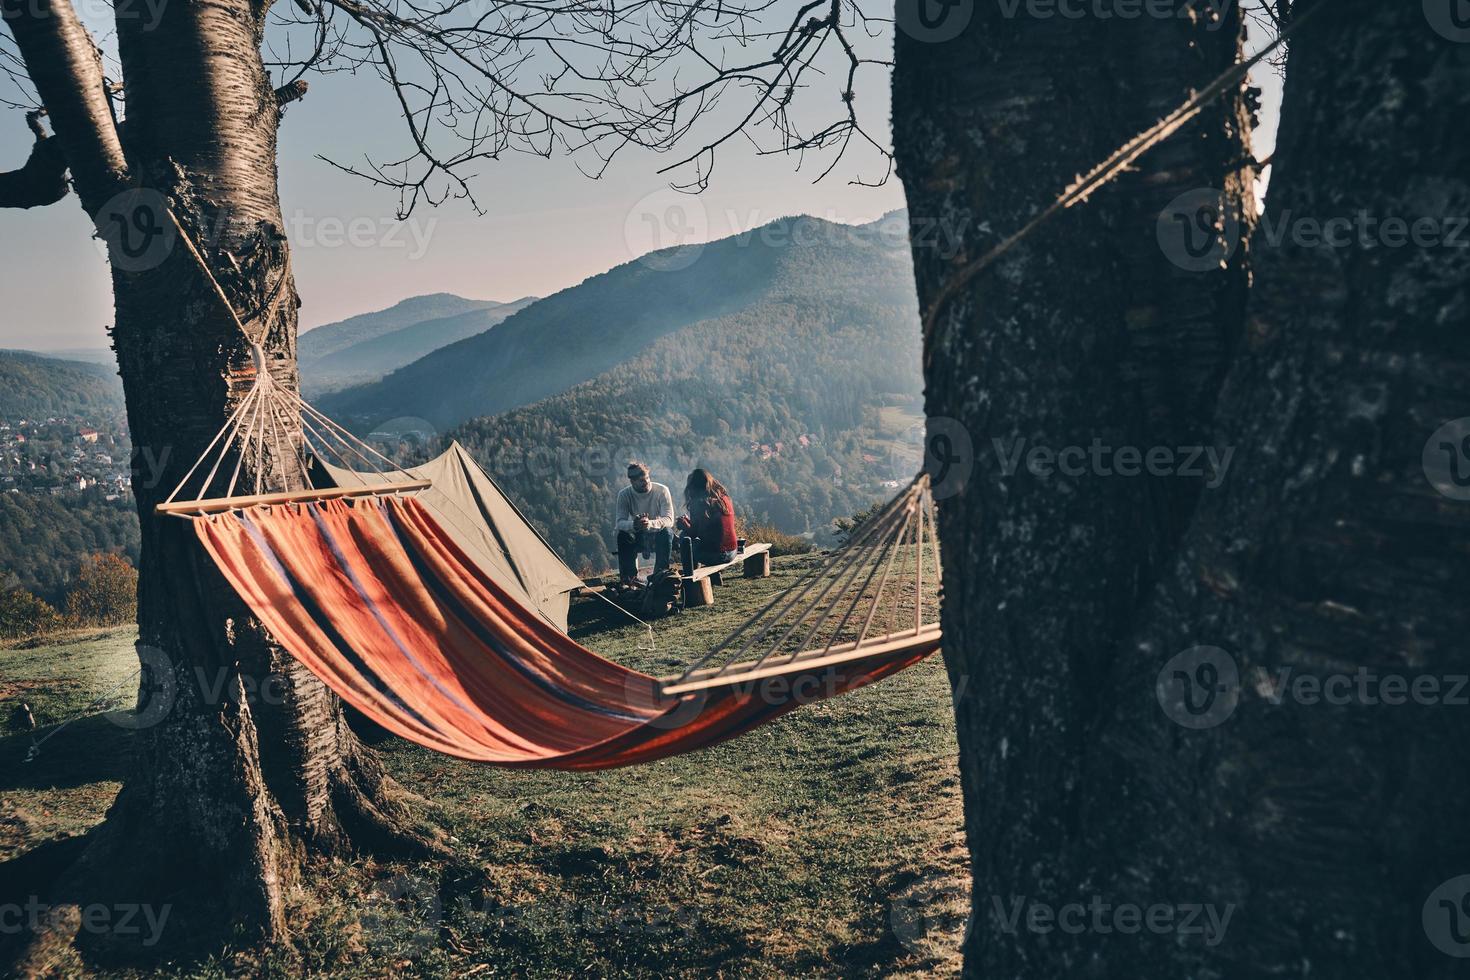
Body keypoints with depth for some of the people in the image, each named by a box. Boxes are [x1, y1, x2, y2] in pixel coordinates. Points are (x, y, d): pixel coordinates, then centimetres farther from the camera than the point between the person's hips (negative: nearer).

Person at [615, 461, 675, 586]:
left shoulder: (662, 490, -15)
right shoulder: (624, 494, -10)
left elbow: (669, 520, -23)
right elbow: (620, 522, -18)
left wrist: (650, 523, -45)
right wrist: (633, 525, -43)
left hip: (658, 535, -1)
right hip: (638, 537, 1)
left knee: (666, 532, -34)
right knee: (622, 535, -29)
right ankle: (629, 575, -18)